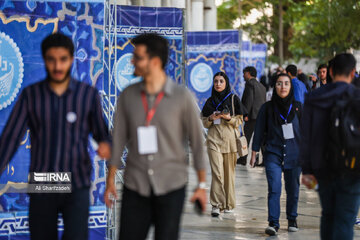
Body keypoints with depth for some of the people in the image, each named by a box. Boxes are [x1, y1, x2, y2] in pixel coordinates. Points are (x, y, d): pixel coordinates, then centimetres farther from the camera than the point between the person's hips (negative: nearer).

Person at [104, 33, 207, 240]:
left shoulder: (182, 97, -5)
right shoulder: (127, 96, 3)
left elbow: (197, 140, -1)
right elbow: (118, 139, 7)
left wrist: (202, 184, -1)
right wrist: (111, 181, 6)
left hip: (171, 185, -2)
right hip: (135, 184, 2)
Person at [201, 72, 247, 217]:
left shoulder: (233, 99, 5)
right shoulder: (210, 101, 12)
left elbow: (239, 121, 5)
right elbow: (205, 123, 14)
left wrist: (229, 118, -14)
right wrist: (211, 118, -7)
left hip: (229, 138, -1)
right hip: (214, 138, 1)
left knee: (229, 171, 2)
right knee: (217, 172, -10)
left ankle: (229, 204, 15)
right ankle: (216, 205, -12)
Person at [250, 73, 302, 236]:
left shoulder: (298, 107, 4)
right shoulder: (267, 108, 1)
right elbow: (259, 132, 5)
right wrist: (254, 153, 4)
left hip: (294, 155, 1)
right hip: (273, 155, -1)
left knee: (293, 190, 8)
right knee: (274, 189, -12)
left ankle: (292, 220, 25)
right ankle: (273, 223, -10)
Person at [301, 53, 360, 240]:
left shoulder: (313, 99, 4)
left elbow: (306, 138, 4)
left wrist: (307, 170, 8)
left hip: (322, 167, 4)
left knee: (328, 215, 19)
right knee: (345, 219, -3)